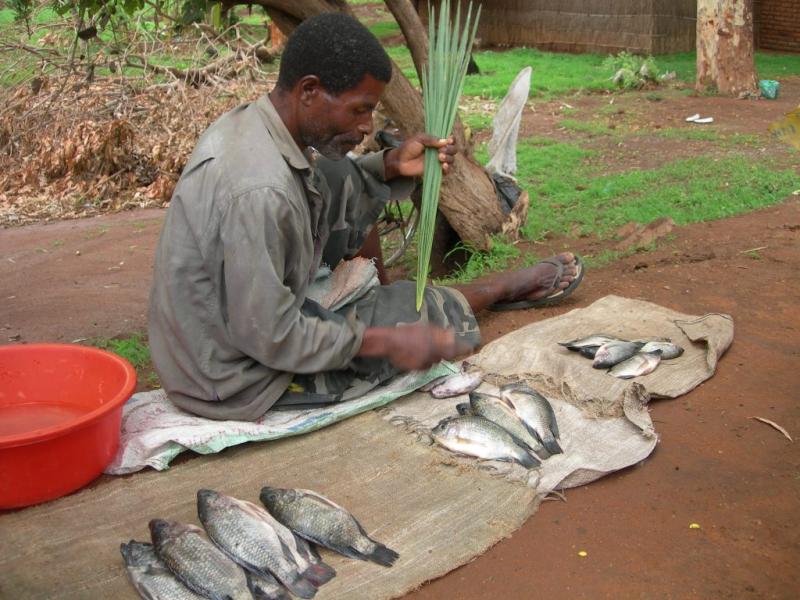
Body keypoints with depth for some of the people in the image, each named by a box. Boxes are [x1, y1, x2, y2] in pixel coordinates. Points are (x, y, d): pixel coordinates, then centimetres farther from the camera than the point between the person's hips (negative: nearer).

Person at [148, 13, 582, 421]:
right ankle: (500, 290, 35)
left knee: (346, 187, 8)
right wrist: (386, 343, -18)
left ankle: (376, 295, 31)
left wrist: (391, 166, -2)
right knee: (417, 308, 3)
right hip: (238, 380, -8)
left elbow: (316, 184, 15)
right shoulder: (259, 192, -34)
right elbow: (269, 338, -28)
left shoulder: (244, 123, -5)